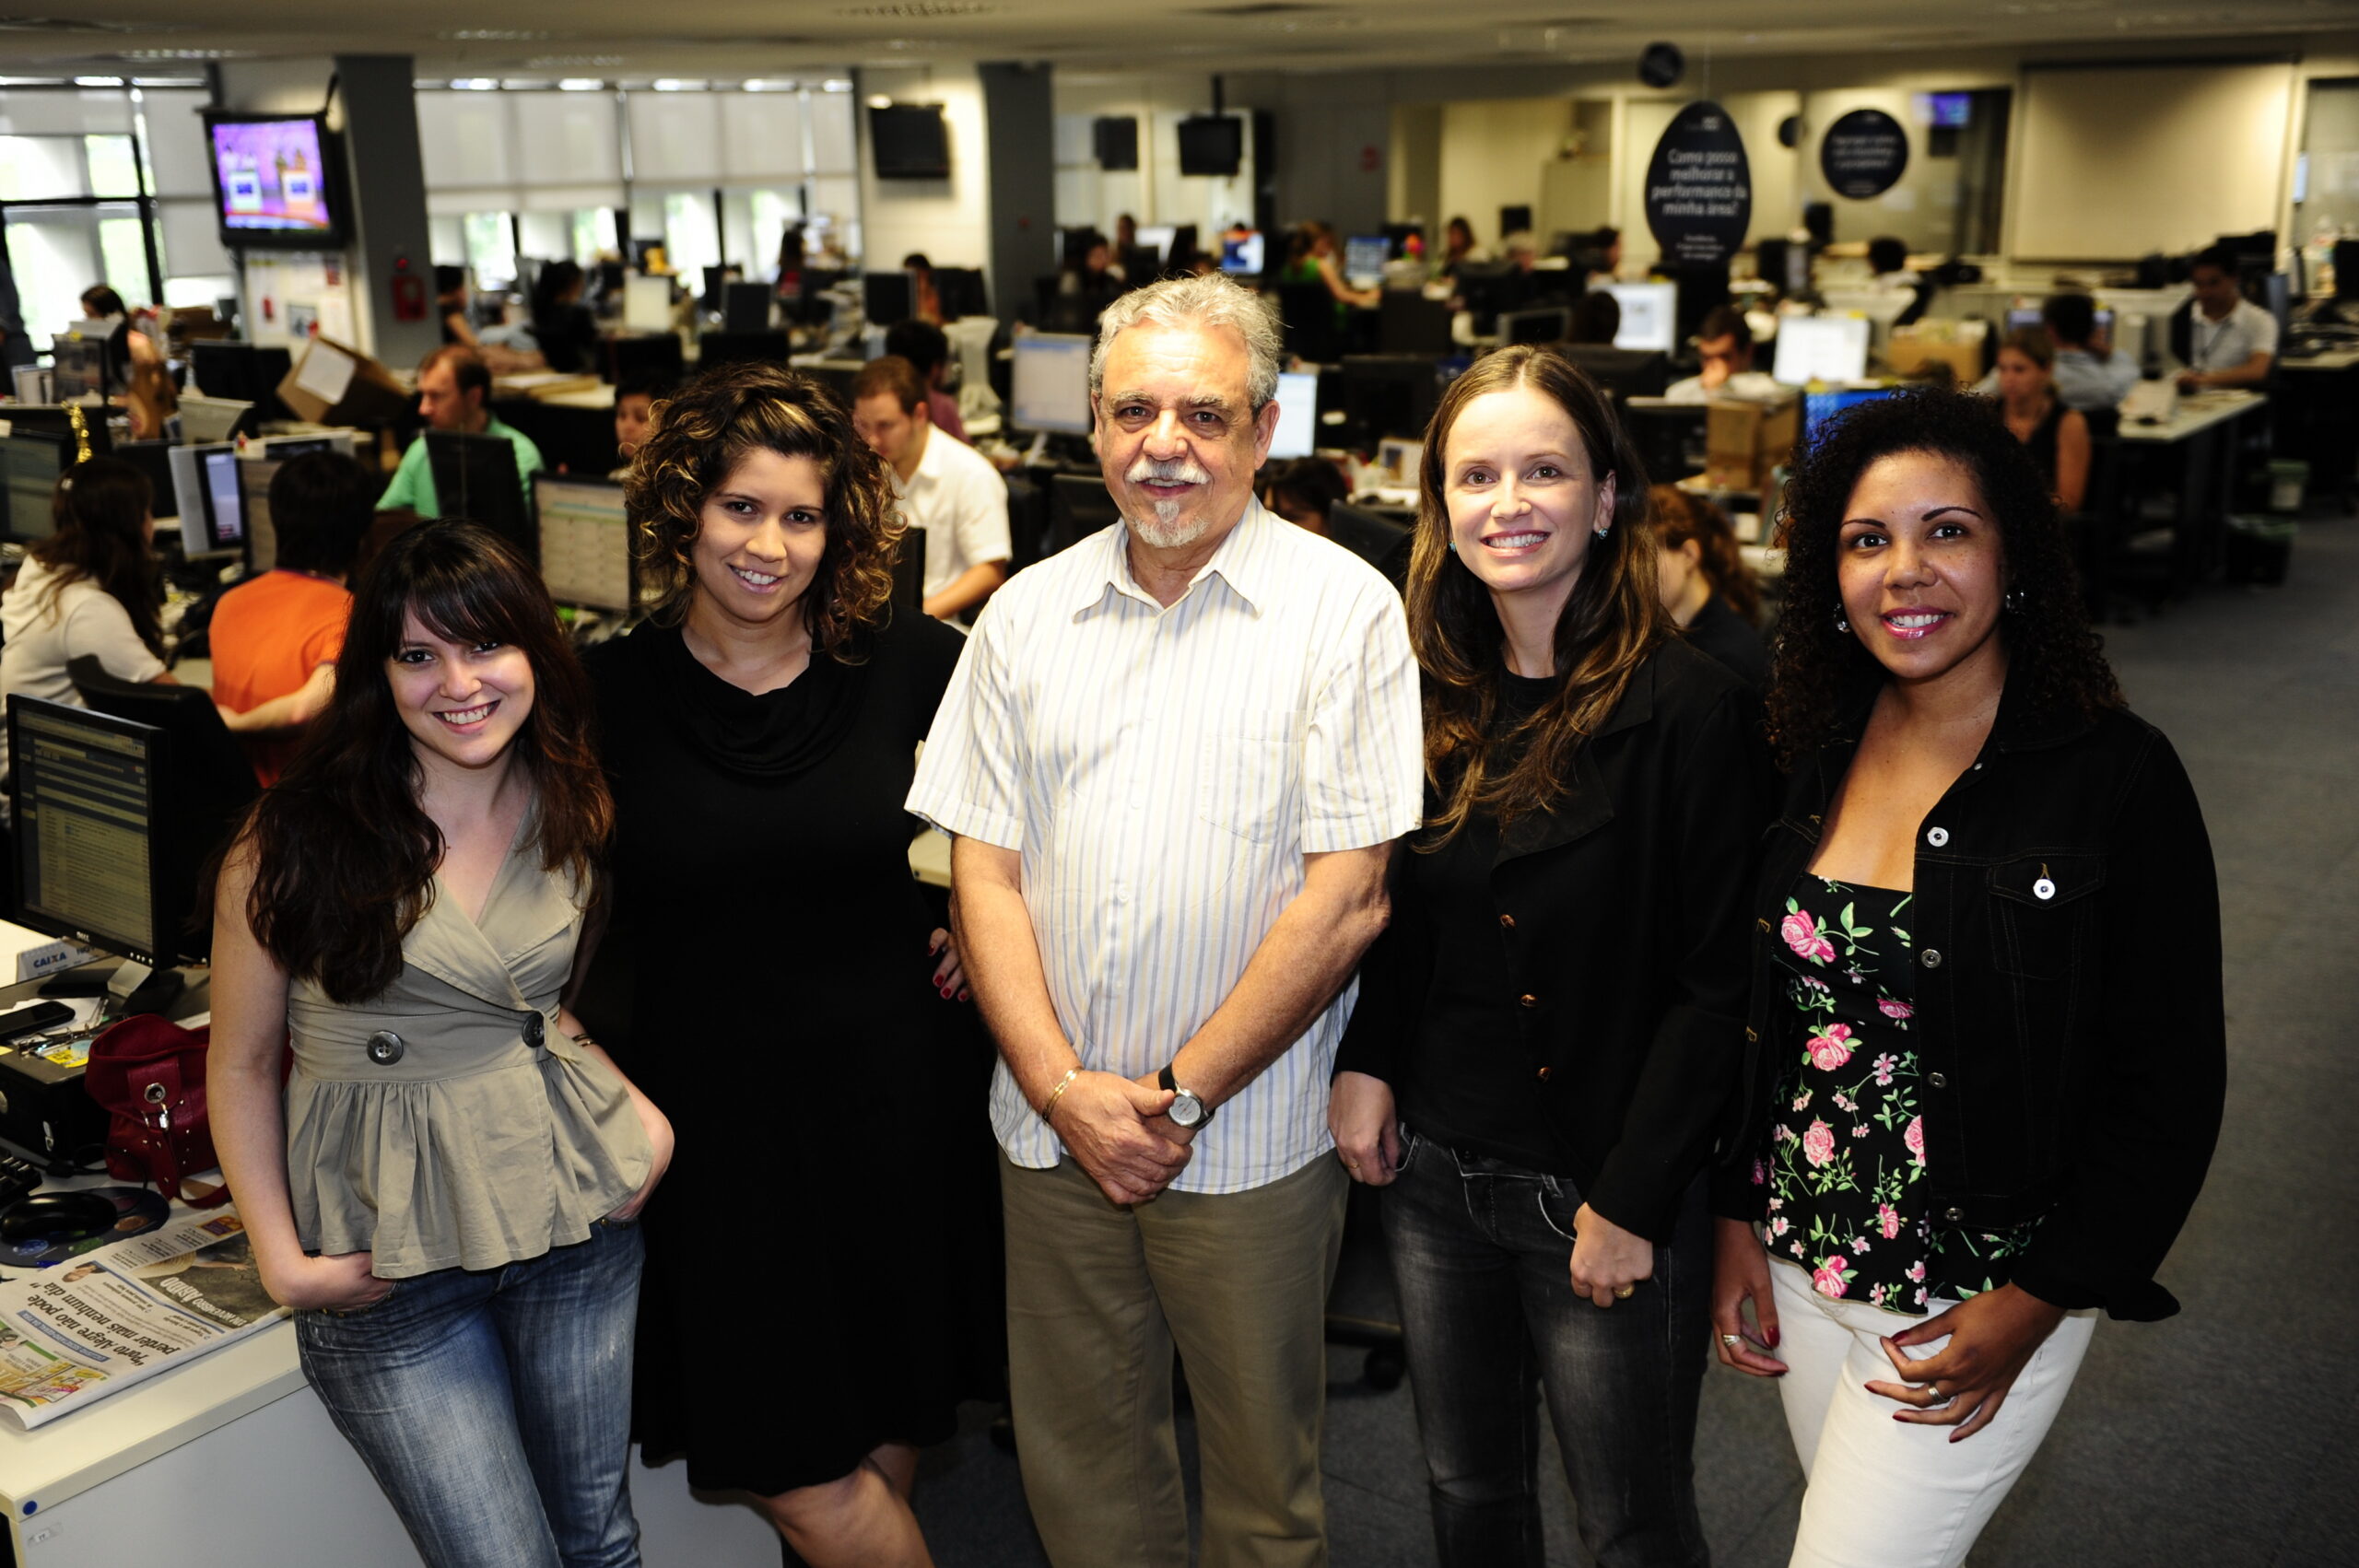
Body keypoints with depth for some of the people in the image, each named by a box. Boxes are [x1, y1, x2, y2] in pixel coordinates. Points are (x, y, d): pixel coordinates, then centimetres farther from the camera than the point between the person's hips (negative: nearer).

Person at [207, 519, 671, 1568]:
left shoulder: (577, 813, 3)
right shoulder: (295, 840, -11)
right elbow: (242, 1063, -2)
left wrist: (640, 1113, 2)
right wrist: (281, 1257, -7)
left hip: (580, 1208, 4)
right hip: (393, 1265, -3)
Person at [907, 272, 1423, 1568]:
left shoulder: (1345, 610, -7)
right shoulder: (1025, 613, 5)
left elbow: (1347, 897, -11)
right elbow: (984, 874, 3)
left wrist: (1179, 1095, -11)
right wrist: (1062, 1087, -8)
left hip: (1250, 1144, -3)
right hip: (1052, 1129, 3)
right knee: (1078, 1464, 17)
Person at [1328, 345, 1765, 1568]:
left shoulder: (1691, 711, -15)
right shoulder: (1428, 696, 2)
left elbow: (1720, 988, -14)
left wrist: (1632, 1202, -14)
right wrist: (1363, 1062, 0)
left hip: (1605, 1193, -5)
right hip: (1433, 1175, 5)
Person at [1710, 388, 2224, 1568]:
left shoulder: (2116, 777, -14)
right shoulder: (1815, 754, 0)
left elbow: (2170, 1086, -11)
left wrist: (2031, 1305, -13)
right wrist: (1739, 1216, 5)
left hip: (1981, 1299, -5)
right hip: (1803, 1263, 5)